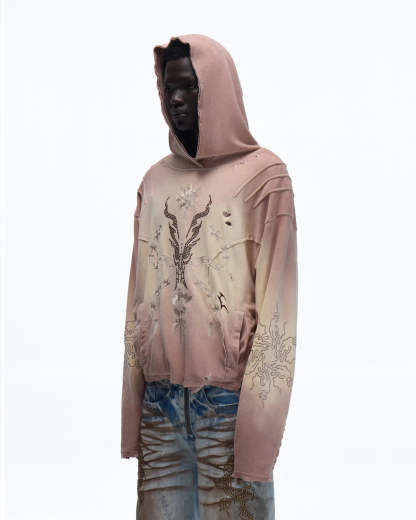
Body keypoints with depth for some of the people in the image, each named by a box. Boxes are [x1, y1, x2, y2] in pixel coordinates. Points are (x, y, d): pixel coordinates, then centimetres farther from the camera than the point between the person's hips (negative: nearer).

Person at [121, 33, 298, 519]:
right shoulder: (154, 180, 11)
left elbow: (276, 299, -8)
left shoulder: (263, 174, -4)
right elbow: (138, 295, 11)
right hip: (159, 396, 4)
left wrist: (257, 416, -12)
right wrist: (132, 404, 7)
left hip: (229, 395, -4)